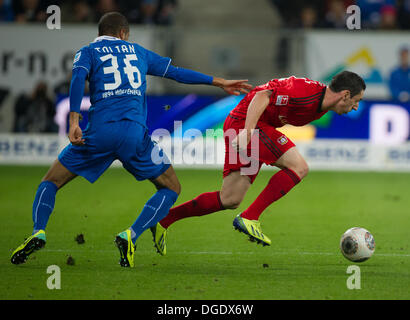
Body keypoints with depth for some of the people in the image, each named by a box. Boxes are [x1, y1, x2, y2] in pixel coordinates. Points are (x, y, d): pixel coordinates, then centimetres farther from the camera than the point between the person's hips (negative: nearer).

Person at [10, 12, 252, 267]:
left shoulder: (88, 52, 17)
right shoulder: (137, 52, 25)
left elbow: (78, 78, -4)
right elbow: (176, 72, 32)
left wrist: (74, 121, -13)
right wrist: (218, 82, 43)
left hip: (99, 132, 0)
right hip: (135, 132, 0)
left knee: (51, 181, 15)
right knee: (171, 188, 16)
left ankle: (38, 232, -11)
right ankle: (130, 237, -5)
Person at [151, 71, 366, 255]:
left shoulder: (322, 103, 8)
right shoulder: (307, 94, -22)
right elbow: (263, 96, -26)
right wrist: (247, 131, -34)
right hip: (244, 124, -10)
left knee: (230, 201, 7)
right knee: (299, 167, -19)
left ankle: (164, 220, 14)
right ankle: (249, 218, -18)